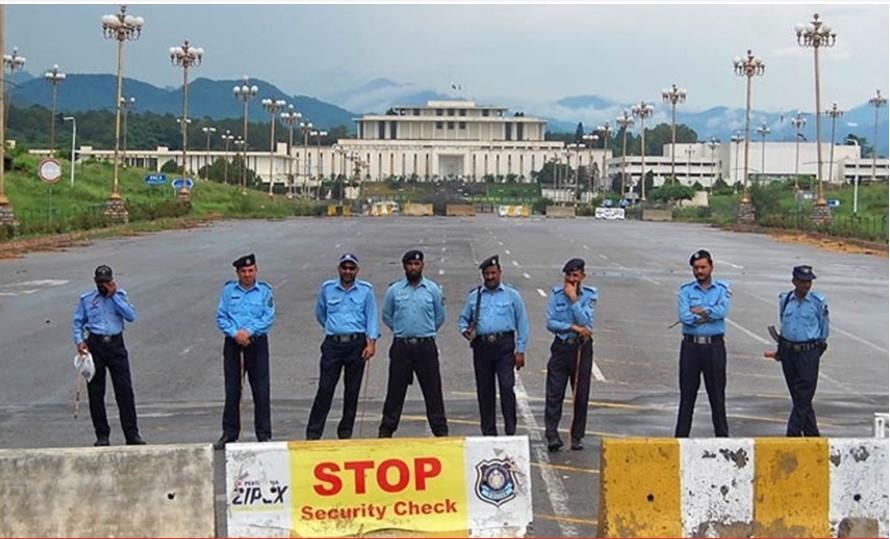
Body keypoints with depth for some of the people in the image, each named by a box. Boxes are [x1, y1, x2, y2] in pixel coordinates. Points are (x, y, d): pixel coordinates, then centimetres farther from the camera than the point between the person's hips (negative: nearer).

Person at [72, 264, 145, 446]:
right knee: (95, 392, 2)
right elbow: (78, 322, 11)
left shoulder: (120, 295, 9)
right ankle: (102, 435, 11)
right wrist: (79, 341, -5)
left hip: (116, 344, 0)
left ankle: (132, 434, -1)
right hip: (95, 344, 1)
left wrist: (114, 296, -7)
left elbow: (131, 316, -5)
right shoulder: (86, 299, 9)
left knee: (125, 390, -5)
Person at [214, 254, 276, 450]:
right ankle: (229, 433, 12)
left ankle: (264, 434, 5)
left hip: (257, 343, -1)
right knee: (231, 391, 5)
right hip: (233, 344, 1)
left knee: (261, 390, -1)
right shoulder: (228, 290, 7)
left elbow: (269, 318, -4)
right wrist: (235, 333, -12)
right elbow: (221, 317, 3)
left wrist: (248, 331, -15)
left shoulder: (264, 291, 3)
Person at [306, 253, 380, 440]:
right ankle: (313, 433, -4)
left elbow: (372, 317, 1)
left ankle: (345, 432, 14)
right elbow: (320, 314, 21)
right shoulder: (327, 288, 8)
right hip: (333, 344, 0)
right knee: (325, 389, -6)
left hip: (357, 344, 0)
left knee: (352, 391, 4)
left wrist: (371, 342, -9)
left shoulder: (366, 290, 5)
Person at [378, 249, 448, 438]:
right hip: (401, 346, 0)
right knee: (395, 391, 4)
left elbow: (440, 316, 14)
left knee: (433, 390, 1)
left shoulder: (433, 289, 4)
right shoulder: (394, 290, 4)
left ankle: (441, 430, 6)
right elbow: (387, 316, 15)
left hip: (426, 346, 0)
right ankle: (386, 431, 11)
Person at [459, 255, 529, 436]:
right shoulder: (474, 296, 14)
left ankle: (510, 431, -10)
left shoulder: (512, 295, 8)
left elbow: (522, 324, 7)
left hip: (504, 346, -3)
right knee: (484, 391, 5)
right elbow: (463, 318, 21)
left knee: (506, 387, -14)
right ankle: (488, 432, 13)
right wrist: (465, 330, -3)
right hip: (481, 346, 3)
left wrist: (520, 351, 0)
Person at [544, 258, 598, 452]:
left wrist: (573, 299, -14)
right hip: (561, 347, 0)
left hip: (582, 348, 0)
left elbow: (586, 322, -12)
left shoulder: (590, 295, 0)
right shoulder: (556, 294, 2)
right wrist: (573, 327, -13)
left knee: (581, 395, 5)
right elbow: (550, 323, -4)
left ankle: (577, 436, 14)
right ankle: (552, 435, -9)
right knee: (554, 393, -7)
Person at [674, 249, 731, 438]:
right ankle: (681, 435, 8)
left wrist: (697, 311, -9)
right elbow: (683, 316, -11)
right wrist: (708, 315, -10)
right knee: (687, 393, 4)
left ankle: (722, 435, 13)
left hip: (714, 346, 0)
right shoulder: (686, 290, 4)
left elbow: (722, 311, -14)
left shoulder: (722, 289, 5)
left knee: (717, 392, 5)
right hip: (691, 346, 0)